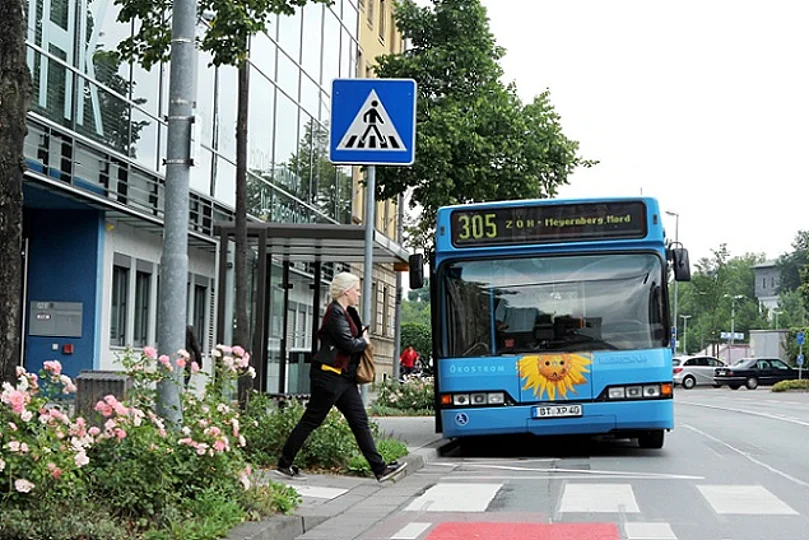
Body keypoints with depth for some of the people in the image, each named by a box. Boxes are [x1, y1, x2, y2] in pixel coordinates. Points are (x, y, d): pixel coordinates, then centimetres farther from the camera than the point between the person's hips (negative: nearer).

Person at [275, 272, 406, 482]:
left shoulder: (347, 313, 16)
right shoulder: (335, 313, -15)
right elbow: (349, 344, -21)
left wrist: (361, 338, -1)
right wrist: (364, 341, -2)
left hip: (345, 377, 10)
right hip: (329, 375, -10)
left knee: (360, 421, 5)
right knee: (310, 421, -1)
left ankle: (380, 468, 4)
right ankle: (284, 465, 9)